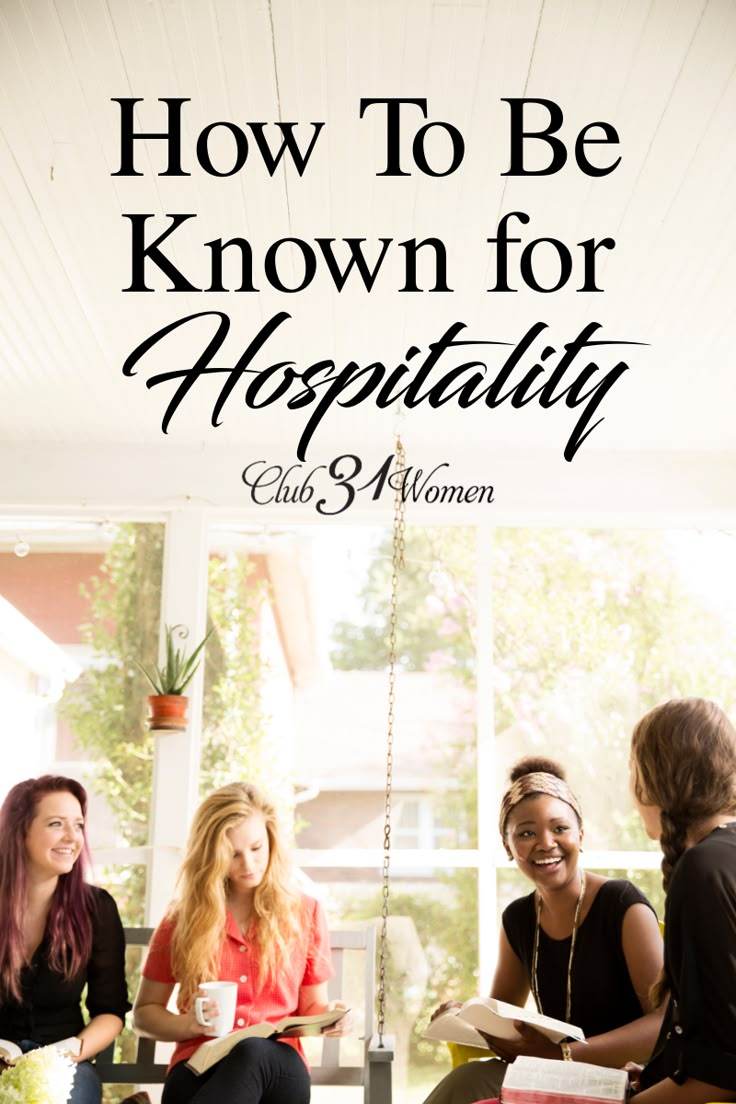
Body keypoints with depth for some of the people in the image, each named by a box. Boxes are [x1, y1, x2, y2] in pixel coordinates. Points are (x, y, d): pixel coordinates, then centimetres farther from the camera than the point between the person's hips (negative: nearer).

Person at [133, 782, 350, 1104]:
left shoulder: (305, 913, 12)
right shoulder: (183, 919, 10)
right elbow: (144, 1012, 15)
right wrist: (188, 1025, -7)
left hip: (279, 1070, 1)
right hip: (200, 1068, 0)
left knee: (252, 1051, -39)